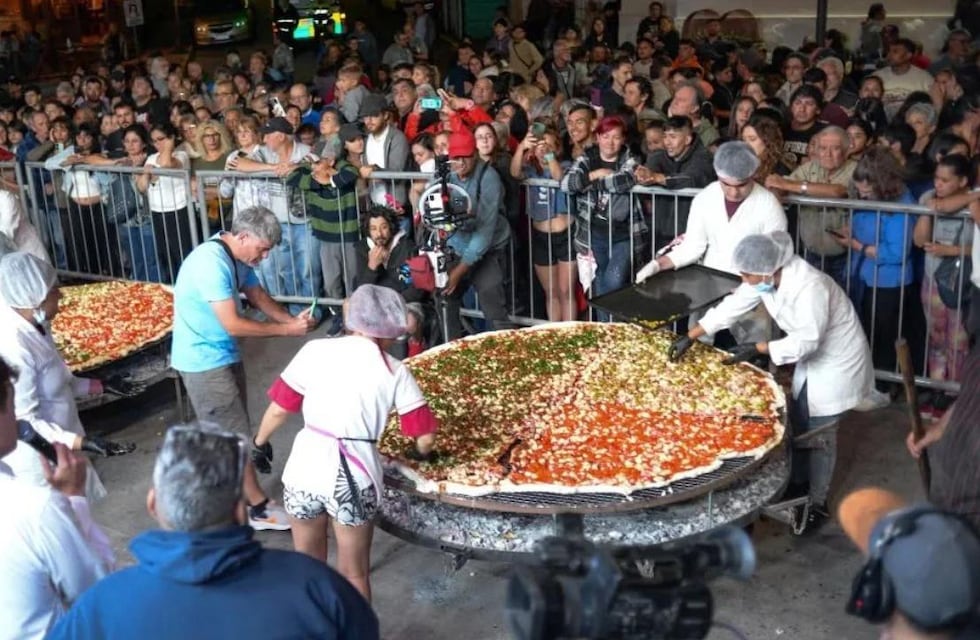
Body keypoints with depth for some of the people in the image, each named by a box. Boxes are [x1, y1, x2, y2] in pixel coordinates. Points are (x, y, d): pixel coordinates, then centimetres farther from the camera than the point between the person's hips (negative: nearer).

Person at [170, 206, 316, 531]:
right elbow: (233, 324, -27)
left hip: (223, 355, 9)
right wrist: (287, 330, -20)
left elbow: (257, 295, 13)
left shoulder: (237, 257, 2)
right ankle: (260, 508, 6)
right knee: (234, 436, -3)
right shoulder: (212, 263, -27)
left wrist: (293, 319, -5)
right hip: (204, 361, -9)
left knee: (227, 433, 16)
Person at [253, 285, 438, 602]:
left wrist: (259, 442, 21)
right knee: (354, 574, 17)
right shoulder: (395, 372, -1)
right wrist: (420, 453, 23)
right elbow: (426, 436, 0)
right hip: (354, 480, -1)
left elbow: (279, 409, 3)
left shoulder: (315, 351, -1)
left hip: (305, 471, 2)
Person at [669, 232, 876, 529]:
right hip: (811, 355, 8)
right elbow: (732, 307, -4)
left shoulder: (809, 287, -36)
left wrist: (757, 348, -30)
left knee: (819, 433, 0)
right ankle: (800, 486, 34)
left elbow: (806, 341, -32)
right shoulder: (766, 277, -10)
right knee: (799, 422, 16)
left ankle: (818, 503, 13)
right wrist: (689, 337, -8)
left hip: (837, 358, -8)